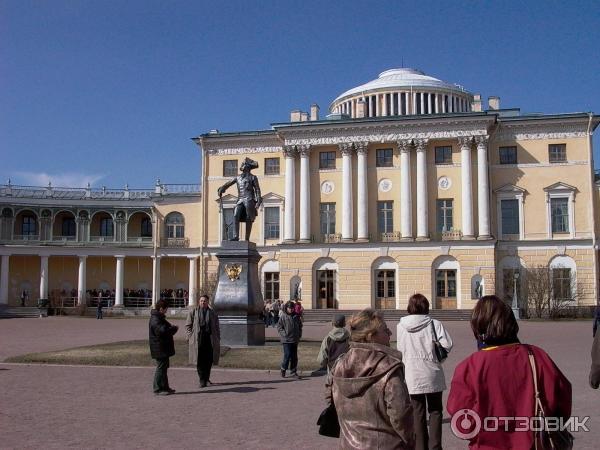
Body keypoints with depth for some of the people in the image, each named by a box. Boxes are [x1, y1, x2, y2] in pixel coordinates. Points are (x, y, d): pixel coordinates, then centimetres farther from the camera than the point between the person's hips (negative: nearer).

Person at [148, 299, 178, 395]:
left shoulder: (159, 317, 15)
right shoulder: (155, 319, -20)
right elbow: (162, 331, -29)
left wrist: (172, 328, 8)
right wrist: (174, 328, -16)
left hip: (163, 348, 11)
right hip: (159, 349, -11)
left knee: (164, 367, 17)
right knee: (161, 367, -6)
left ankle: (165, 387, 26)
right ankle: (158, 389, 1)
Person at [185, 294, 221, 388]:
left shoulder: (212, 313, 12)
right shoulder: (193, 312, 8)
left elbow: (217, 327, 15)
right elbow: (188, 325, 9)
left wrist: (217, 339, 8)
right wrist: (191, 337, -2)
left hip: (210, 339, 2)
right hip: (198, 339, -2)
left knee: (209, 360, 4)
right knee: (199, 361, -4)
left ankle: (206, 378, 21)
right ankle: (202, 380, 1)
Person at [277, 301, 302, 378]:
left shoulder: (296, 316, 7)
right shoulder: (282, 316, -5)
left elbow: (300, 326, 19)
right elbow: (279, 327, -3)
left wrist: (299, 334, 9)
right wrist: (284, 334, -12)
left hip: (295, 340, 4)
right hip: (286, 340, -4)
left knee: (294, 357, 8)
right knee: (287, 355, -10)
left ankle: (293, 371, 17)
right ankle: (283, 369, 11)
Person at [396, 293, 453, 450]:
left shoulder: (401, 326, -5)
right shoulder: (434, 324, -9)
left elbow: (400, 349, 0)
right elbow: (447, 345, -16)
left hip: (412, 376, 1)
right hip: (432, 375, -1)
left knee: (418, 412, 12)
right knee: (435, 411, 14)